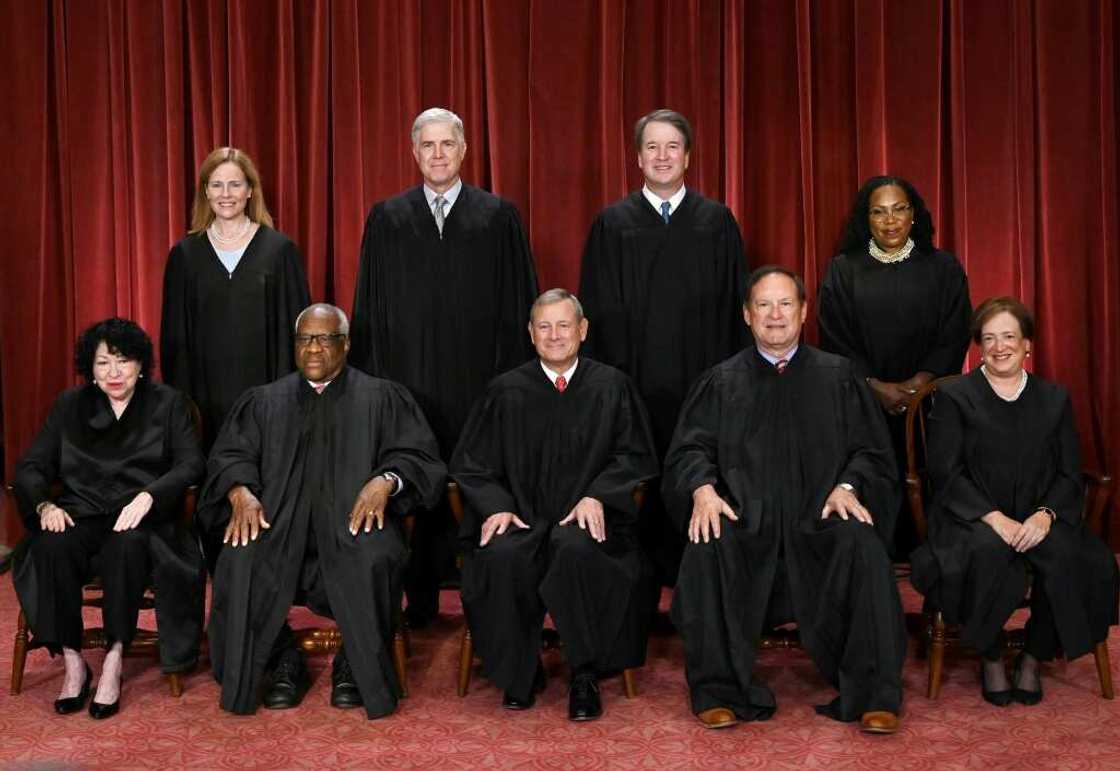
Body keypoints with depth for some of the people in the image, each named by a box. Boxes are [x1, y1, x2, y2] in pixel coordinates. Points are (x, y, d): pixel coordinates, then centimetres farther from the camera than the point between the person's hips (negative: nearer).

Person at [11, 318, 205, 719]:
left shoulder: (169, 404, 9)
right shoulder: (70, 406, 16)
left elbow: (190, 465, -3)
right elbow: (30, 467, 11)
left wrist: (147, 496, -21)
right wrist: (45, 505, -11)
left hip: (140, 519, -2)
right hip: (81, 517, 2)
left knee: (128, 544, -37)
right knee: (51, 546, -32)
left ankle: (114, 661, -26)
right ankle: (72, 663, -22)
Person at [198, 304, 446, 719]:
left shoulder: (381, 397, 14)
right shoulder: (265, 401, 21)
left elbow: (417, 455, 5)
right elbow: (230, 456, 12)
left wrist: (386, 480, -18)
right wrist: (241, 491, -11)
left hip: (354, 517, -2)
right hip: (278, 521, 2)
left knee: (373, 560, -35)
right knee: (241, 562, -29)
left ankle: (356, 666, -11)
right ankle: (284, 663, -7)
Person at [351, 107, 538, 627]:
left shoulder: (499, 217, 4)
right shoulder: (386, 219, 8)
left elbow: (518, 302, 3)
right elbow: (369, 306, 9)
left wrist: (515, 378, -3)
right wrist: (371, 378, 2)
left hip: (477, 377, -1)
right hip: (407, 375, 1)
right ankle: (420, 598, 18)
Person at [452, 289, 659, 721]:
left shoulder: (612, 387, 9)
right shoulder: (506, 391, 10)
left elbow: (635, 456, 7)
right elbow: (470, 463, 10)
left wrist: (596, 496, -10)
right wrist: (495, 506, -9)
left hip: (586, 518, -1)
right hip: (521, 516, 1)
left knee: (576, 550, -36)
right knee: (502, 556, -32)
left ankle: (585, 677, -17)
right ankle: (520, 672, -9)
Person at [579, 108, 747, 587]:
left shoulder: (717, 221, 8)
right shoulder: (612, 223, 7)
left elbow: (732, 305, 6)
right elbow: (601, 309, 4)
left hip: (701, 381, 0)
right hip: (634, 381, 0)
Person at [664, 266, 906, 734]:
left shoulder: (837, 376, 15)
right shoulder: (721, 382, 15)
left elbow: (870, 450, 9)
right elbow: (690, 449, 7)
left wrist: (848, 486, -12)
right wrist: (703, 488, -15)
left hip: (819, 520, 0)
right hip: (745, 519, 0)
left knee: (862, 545, -31)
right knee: (707, 547, -31)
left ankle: (873, 695, -20)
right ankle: (718, 691, -18)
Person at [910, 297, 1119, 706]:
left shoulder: (1055, 399, 15)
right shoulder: (953, 397, 6)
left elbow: (1069, 475, 9)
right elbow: (946, 473, -3)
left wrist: (1045, 514, -13)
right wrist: (994, 518, -17)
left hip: (1036, 521, 3)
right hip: (972, 519, -2)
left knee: (1065, 554, -30)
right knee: (989, 551, -36)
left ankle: (1033, 659, -7)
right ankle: (991, 661, -12)